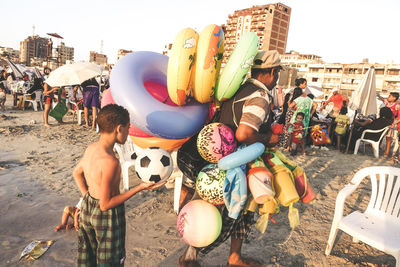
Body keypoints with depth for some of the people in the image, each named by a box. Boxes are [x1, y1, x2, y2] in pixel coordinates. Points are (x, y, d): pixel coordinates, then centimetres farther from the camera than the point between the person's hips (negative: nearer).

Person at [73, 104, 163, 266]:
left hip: (87, 209, 8)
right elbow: (105, 205, -24)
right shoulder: (110, 161, -31)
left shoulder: (91, 148, -5)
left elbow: (76, 173, 13)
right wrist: (140, 188, -24)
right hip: (108, 216, -8)